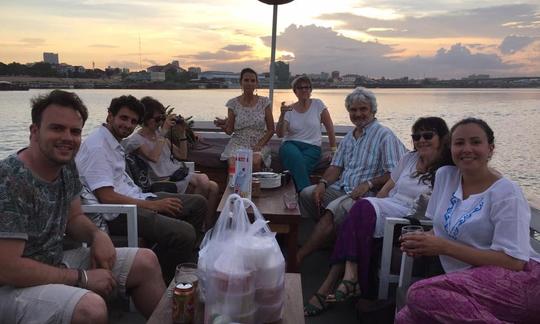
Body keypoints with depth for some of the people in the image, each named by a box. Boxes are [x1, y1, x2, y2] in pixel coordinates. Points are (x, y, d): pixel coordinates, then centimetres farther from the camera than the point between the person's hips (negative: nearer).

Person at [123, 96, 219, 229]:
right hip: (164, 181, -7)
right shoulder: (135, 140, -4)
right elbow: (153, 157, -23)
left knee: (213, 187, -13)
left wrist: (182, 133, 7)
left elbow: (182, 155, 17)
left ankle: (209, 227, -2)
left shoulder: (159, 133, 16)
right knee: (202, 181, -26)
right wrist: (163, 132, -20)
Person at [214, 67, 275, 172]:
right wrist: (222, 125, -15)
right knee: (233, 164, -31)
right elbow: (229, 131, 7)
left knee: (255, 162, -32)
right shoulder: (233, 103, 4)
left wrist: (260, 144, -9)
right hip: (238, 143, 0)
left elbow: (271, 129, 5)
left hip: (258, 144, 0)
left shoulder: (264, 102, 3)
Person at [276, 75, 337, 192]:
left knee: (297, 165, -33)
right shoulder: (289, 110, 8)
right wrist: (282, 115, -17)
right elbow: (280, 134, -4)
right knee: (295, 156, -36)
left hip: (312, 147, -1)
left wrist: (333, 149, 4)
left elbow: (329, 127, 8)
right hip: (290, 144, 1)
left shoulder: (318, 105, 6)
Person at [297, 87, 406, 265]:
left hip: (367, 195, -8)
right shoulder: (349, 137, 19)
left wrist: (368, 184, -25)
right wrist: (323, 183, -5)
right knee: (306, 194, -9)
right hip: (342, 189, 8)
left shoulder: (384, 135, -6)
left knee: (334, 209, -32)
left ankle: (299, 256, -29)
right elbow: (336, 166, 14)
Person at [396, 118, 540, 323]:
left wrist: (444, 247, -18)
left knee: (421, 293, -31)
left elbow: (514, 262, -15)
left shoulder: (506, 193, -8)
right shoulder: (445, 176, 10)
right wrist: (424, 239, -5)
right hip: (471, 282, 6)